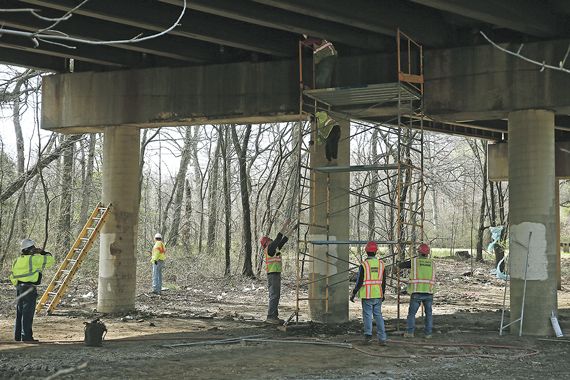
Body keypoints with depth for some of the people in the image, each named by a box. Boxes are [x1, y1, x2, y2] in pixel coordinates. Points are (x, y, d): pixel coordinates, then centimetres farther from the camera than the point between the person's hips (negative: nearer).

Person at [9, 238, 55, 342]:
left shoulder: (18, 260, 14)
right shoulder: (34, 259, -10)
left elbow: (12, 276, 17)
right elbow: (50, 261, -7)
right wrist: (43, 253, 7)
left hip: (19, 288, 8)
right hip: (29, 288, -8)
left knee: (20, 312, 13)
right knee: (28, 313, -7)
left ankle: (18, 335, 18)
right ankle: (26, 337, -7)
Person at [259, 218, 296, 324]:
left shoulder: (275, 249, 16)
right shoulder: (269, 249, -10)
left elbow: (281, 242, 22)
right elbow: (277, 240, -20)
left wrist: (289, 232, 18)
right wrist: (283, 229, -21)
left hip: (276, 275, 10)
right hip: (272, 275, -10)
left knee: (276, 296, 11)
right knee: (274, 296, -13)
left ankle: (274, 316, 14)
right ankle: (270, 317, -15)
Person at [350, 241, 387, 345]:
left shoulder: (364, 265, -11)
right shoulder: (381, 264, 3)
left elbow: (359, 281, -12)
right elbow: (384, 281, 9)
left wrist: (353, 294, -3)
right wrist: (383, 293, 20)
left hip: (367, 295, -4)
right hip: (378, 295, 4)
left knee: (367, 315, 3)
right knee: (378, 315, 10)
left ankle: (368, 335, -15)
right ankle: (382, 338, 5)